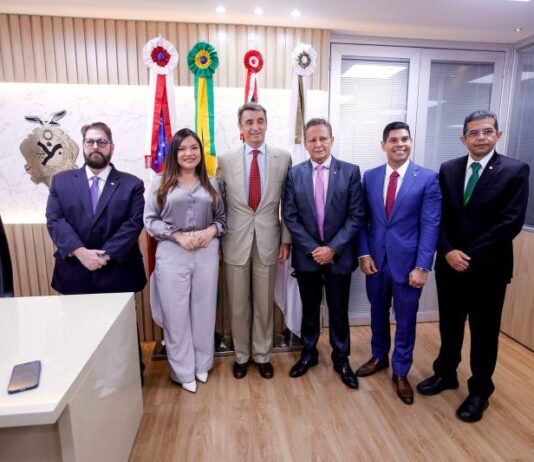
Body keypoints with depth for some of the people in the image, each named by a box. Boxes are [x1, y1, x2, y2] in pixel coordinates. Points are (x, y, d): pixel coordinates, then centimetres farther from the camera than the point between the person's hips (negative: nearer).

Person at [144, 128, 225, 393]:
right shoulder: (160, 183, 1)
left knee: (204, 310, 12)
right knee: (176, 314, 6)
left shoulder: (211, 184, 10)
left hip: (206, 253, 2)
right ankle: (183, 371, 24)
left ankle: (202, 364, 32)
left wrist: (211, 230, -10)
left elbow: (222, 217, 10)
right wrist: (178, 236, -13)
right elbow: (150, 220, -2)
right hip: (172, 254, -2)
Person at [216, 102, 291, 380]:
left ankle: (262, 355, 33)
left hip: (268, 241, 0)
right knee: (238, 305, 12)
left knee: (264, 304, 13)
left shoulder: (283, 158, 0)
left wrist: (286, 239, 0)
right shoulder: (225, 161, 0)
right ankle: (241, 355, 33)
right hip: (236, 243, 0)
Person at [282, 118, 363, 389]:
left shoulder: (350, 172, -3)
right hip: (306, 255, 1)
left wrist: (333, 248, -14)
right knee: (309, 309, 16)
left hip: (339, 255, -1)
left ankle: (341, 359, 33)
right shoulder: (294, 174, 0)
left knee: (339, 311, 12)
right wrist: (312, 248, -11)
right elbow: (289, 217, -3)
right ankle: (309, 353, 37)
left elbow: (356, 216, -6)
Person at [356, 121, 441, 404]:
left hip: (407, 262, -2)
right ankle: (379, 357, 41)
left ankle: (400, 372, 30)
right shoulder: (370, 177, 3)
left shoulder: (427, 178, -6)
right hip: (375, 259, 3)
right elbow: (362, 219, 5)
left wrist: (422, 266, -14)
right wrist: (364, 253, -4)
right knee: (378, 314, 18)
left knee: (405, 320, 10)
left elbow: (430, 225, -9)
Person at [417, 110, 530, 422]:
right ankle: (445, 374, 38)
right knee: (449, 324, 17)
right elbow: (439, 216, 1)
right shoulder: (448, 169, 4)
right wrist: (448, 251, -13)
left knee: (484, 331, 12)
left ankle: (480, 391, 31)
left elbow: (511, 222, -14)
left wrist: (470, 256, -18)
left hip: (489, 267, -3)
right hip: (450, 263, 3)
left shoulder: (515, 171, -6)